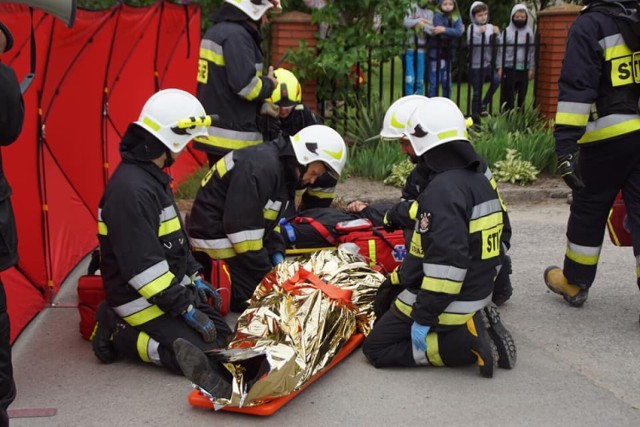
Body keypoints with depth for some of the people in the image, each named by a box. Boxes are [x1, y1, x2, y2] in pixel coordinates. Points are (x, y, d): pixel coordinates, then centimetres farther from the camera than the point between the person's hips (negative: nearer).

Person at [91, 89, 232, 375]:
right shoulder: (131, 188, -26)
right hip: (141, 299, -10)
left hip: (170, 285, 10)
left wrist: (194, 277, 17)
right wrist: (185, 307, -21)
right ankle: (120, 336, -3)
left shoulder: (152, 176, 9)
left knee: (221, 335, 10)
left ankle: (121, 325, 12)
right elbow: (142, 265, -27)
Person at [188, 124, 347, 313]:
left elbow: (267, 219, 14)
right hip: (216, 238, -11)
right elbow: (242, 225, -26)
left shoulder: (282, 167, 8)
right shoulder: (261, 167, -25)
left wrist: (276, 253, 0)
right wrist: (265, 272, -18)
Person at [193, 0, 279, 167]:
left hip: (214, 130, 10)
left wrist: (262, 106, 13)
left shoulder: (216, 31, 17)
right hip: (231, 135, -10)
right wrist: (269, 84, -2)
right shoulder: (236, 35, -16)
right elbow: (244, 84, -24)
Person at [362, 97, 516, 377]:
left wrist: (424, 318, -23)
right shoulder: (481, 182, 7)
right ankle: (477, 327, 7)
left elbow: (446, 260, -29)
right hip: (477, 297, 9)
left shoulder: (443, 189, -22)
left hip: (448, 306, -9)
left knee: (377, 348, 2)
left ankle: (468, 345, -9)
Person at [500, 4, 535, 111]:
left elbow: (532, 51, 9)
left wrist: (531, 68, 4)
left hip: (524, 69, 2)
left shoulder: (529, 32, 6)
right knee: (508, 96, 0)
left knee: (522, 96, 5)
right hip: (509, 68, -2)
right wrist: (500, 67, -5)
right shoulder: (507, 31, 1)